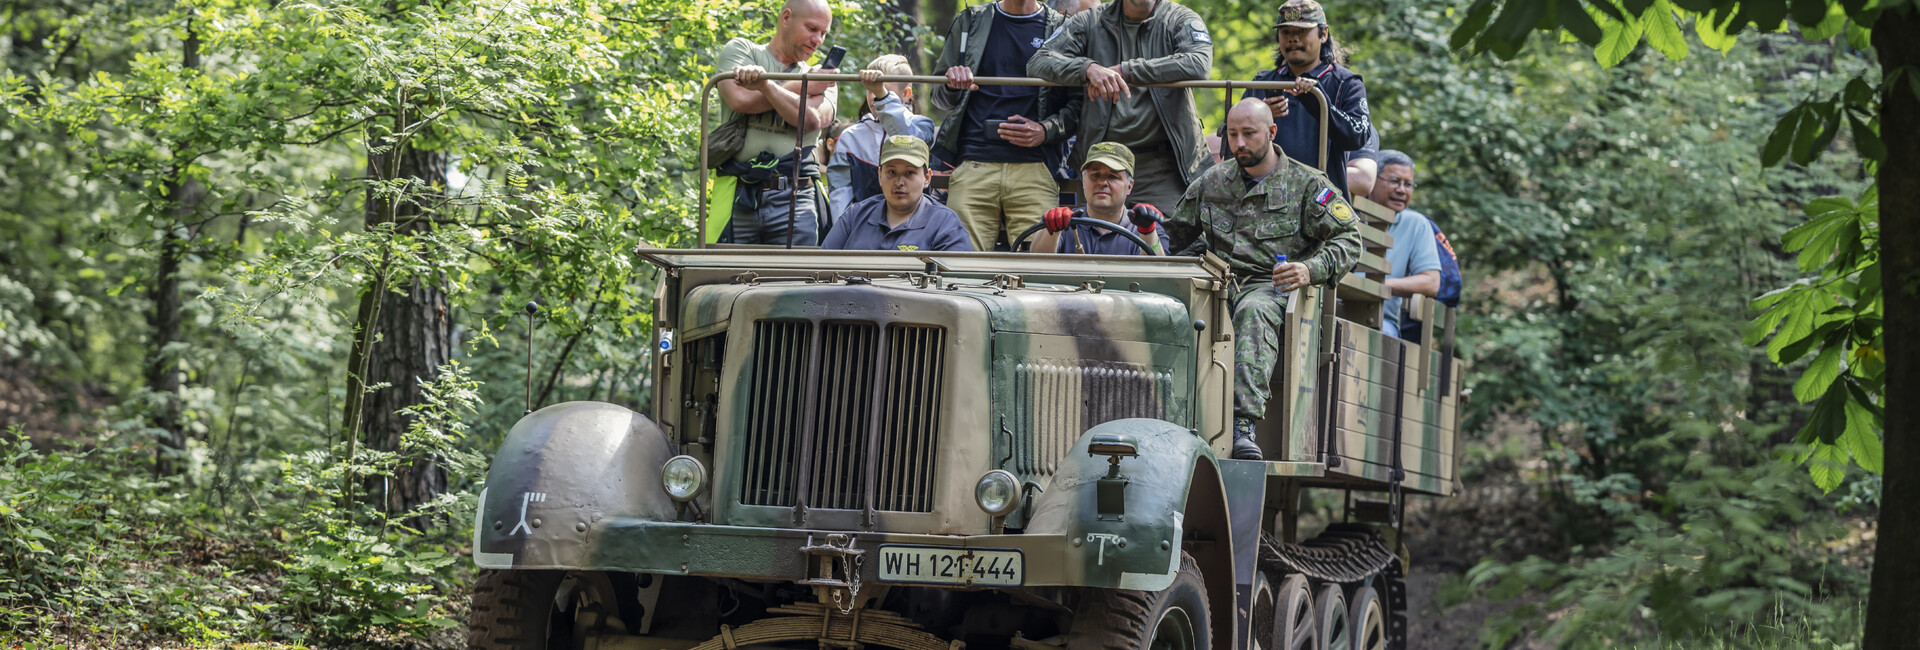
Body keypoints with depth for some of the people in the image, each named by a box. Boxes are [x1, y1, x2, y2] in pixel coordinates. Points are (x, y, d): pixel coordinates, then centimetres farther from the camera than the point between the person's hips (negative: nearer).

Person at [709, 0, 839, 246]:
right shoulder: (740, 50, 12)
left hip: (793, 199, 2)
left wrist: (764, 84, -16)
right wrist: (803, 87, 1)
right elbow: (740, 100, -9)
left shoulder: (821, 81, 18)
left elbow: (812, 119, -5)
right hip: (737, 197, -2)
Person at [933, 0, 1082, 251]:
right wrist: (952, 86, -2)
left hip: (1034, 169, -1)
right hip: (973, 167, 1)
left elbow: (1079, 104, 10)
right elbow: (939, 98, 21)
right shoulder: (970, 22, 18)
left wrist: (1046, 131, -7)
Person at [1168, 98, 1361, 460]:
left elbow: (1348, 240, 5)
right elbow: (1176, 232, 33)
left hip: (1272, 287, -3)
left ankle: (1244, 426, -53)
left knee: (1253, 312, -42)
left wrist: (1312, 270, -12)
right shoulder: (1212, 182, 22)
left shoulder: (1307, 184, 11)